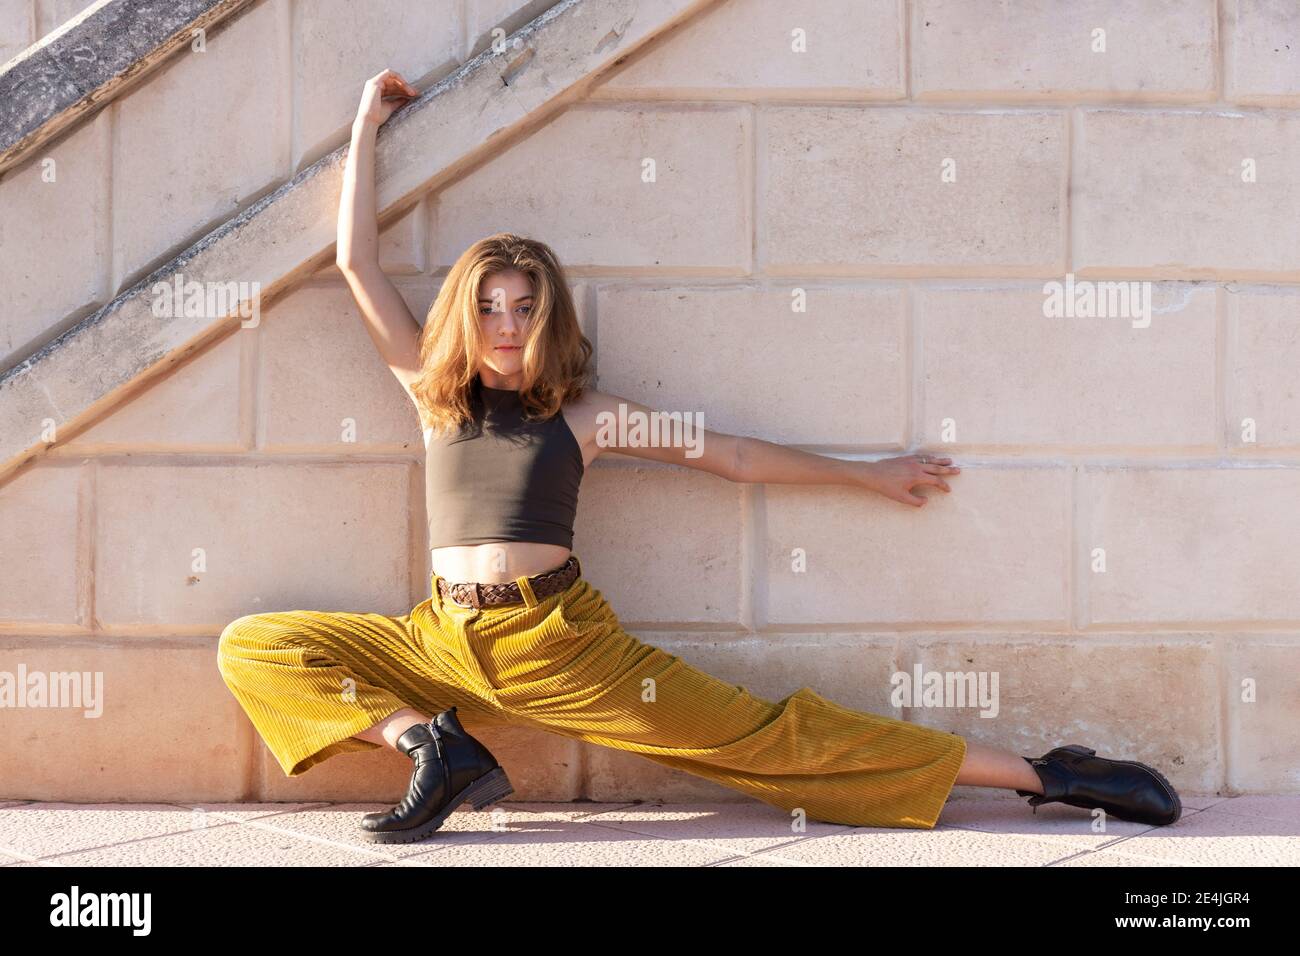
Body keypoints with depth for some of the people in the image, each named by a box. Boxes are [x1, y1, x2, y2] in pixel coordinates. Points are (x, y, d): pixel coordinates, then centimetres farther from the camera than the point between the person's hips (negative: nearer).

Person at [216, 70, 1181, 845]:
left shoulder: (584, 413, 5)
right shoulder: (435, 394, 10)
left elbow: (737, 455, 11)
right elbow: (357, 261, 8)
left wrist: (871, 473, 13)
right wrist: (368, 124, 13)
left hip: (562, 639, -3)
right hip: (445, 638, 3)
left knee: (761, 734, -7)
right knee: (253, 646, -4)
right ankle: (432, 742, -18)